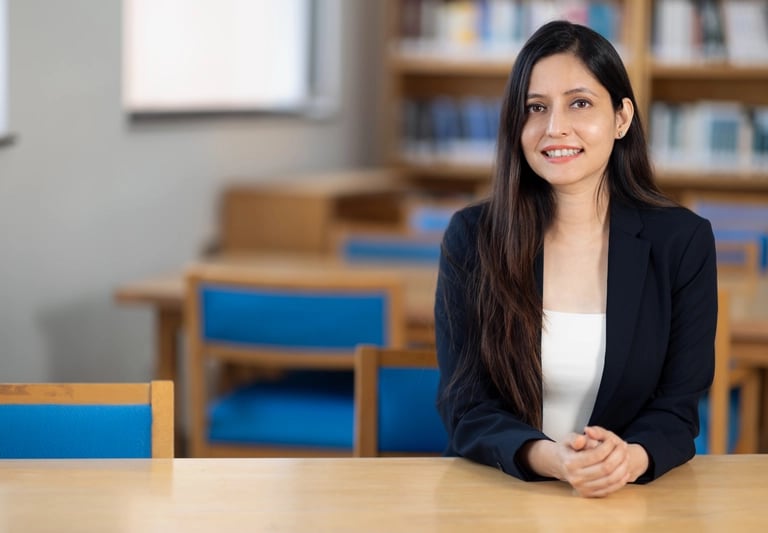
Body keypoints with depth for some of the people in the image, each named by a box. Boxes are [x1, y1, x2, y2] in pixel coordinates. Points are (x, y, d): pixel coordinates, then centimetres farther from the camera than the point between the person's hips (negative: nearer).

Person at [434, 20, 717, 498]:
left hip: (632, 496, 1)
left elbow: (678, 405, 1)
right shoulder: (470, 237, 0)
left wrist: (631, 458, -22)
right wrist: (547, 458, -23)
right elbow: (465, 407, -3)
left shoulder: (682, 240, 1)